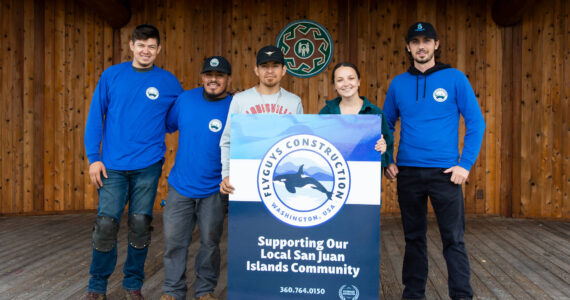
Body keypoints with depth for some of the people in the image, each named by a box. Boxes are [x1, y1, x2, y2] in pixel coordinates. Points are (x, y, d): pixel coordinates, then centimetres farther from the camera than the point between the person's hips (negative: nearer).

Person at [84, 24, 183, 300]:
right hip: (113, 166, 0)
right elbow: (95, 117, 3)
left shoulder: (168, 82, 4)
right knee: (106, 224, -2)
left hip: (148, 166, 0)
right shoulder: (112, 75, 4)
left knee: (140, 225, 6)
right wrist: (93, 158, -3)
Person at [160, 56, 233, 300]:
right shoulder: (185, 99, 0)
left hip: (214, 191, -2)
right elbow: (167, 125, 14)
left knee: (210, 243, 10)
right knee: (174, 241, 7)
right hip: (180, 187, 2)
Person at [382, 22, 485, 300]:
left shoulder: (454, 78, -1)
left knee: (454, 239, 0)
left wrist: (465, 164, -8)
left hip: (445, 172, -2)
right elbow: (386, 125, 14)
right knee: (413, 237, 13)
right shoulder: (398, 83, 6)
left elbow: (476, 122, -2)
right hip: (407, 172, 3)